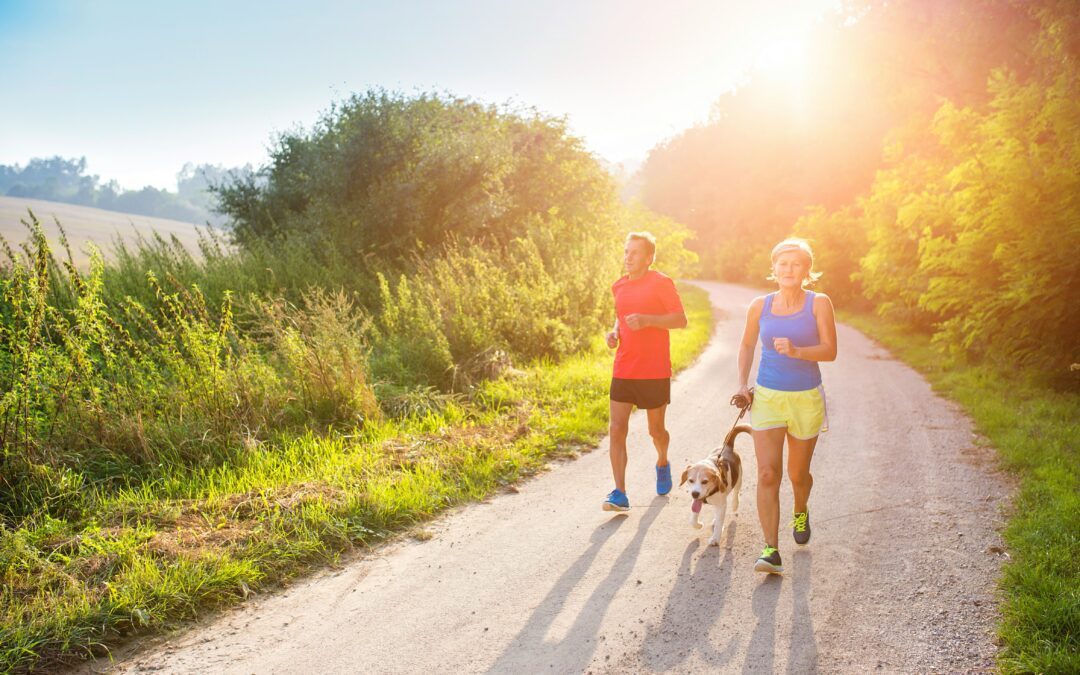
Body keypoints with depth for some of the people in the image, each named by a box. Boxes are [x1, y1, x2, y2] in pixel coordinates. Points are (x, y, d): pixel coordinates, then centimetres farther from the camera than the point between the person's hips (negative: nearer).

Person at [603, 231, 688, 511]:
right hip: (623, 370, 4)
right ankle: (619, 494, -7)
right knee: (617, 429, -7)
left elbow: (681, 320, -10)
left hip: (654, 372, -4)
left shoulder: (661, 283, -7)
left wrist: (647, 320, -24)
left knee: (656, 430, 11)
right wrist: (614, 332, 5)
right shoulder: (619, 286, 11)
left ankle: (662, 463, 44)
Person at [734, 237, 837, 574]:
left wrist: (796, 351, -28)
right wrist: (742, 384, 5)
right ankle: (771, 551, -8)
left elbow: (830, 351, -11)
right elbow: (747, 345, 15)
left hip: (806, 399, 0)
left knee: (797, 473, 14)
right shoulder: (760, 306, 0)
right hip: (767, 397, 1)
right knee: (767, 474, -11)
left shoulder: (819, 303, -5)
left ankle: (800, 512, 48)